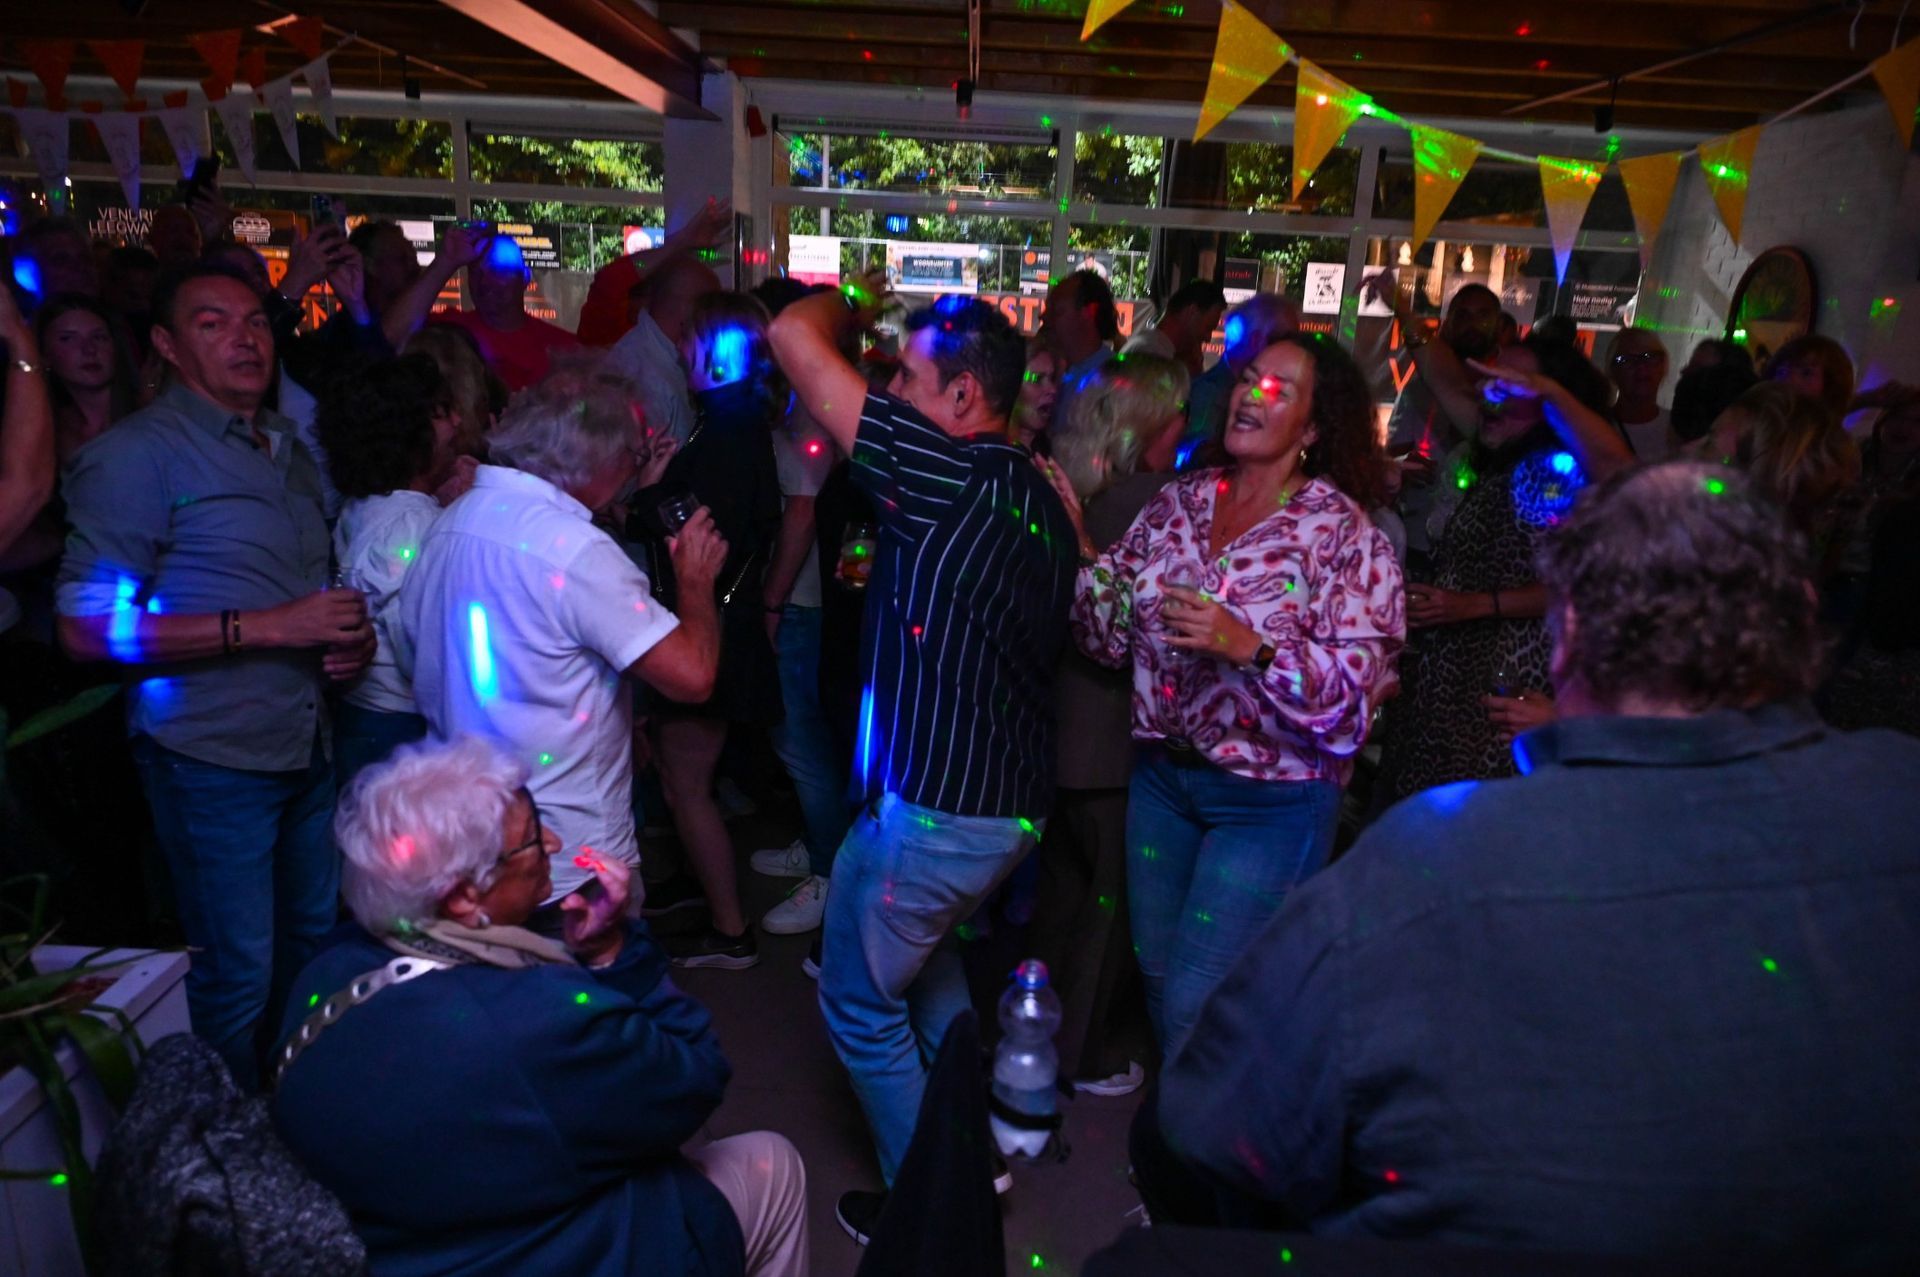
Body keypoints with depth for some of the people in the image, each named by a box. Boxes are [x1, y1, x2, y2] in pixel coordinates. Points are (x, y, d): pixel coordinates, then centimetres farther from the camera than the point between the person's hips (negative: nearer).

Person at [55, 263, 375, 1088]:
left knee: (316, 950, 16)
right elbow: (88, 627, -15)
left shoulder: (288, 447, 14)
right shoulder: (136, 454, -9)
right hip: (212, 759, -7)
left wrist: (350, 635, 2)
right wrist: (265, 627, -20)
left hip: (305, 746, 7)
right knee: (237, 979, 4)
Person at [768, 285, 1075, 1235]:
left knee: (861, 1005, 13)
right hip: (1015, 802, 9)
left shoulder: (945, 477, -20)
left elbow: (794, 335, -19)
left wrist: (854, 303, 1)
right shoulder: (1039, 499, 5)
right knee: (921, 955, 32)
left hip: (928, 811, -9)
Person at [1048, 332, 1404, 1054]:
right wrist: (1083, 550, -12)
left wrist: (1250, 647, -30)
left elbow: (1354, 697, -17)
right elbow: (1114, 640, 2)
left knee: (1195, 1007, 1)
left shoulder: (1344, 535, -11)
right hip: (1161, 774, 5)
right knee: (1156, 976, 18)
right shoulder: (1180, 501, 3)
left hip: (1271, 802, -5)